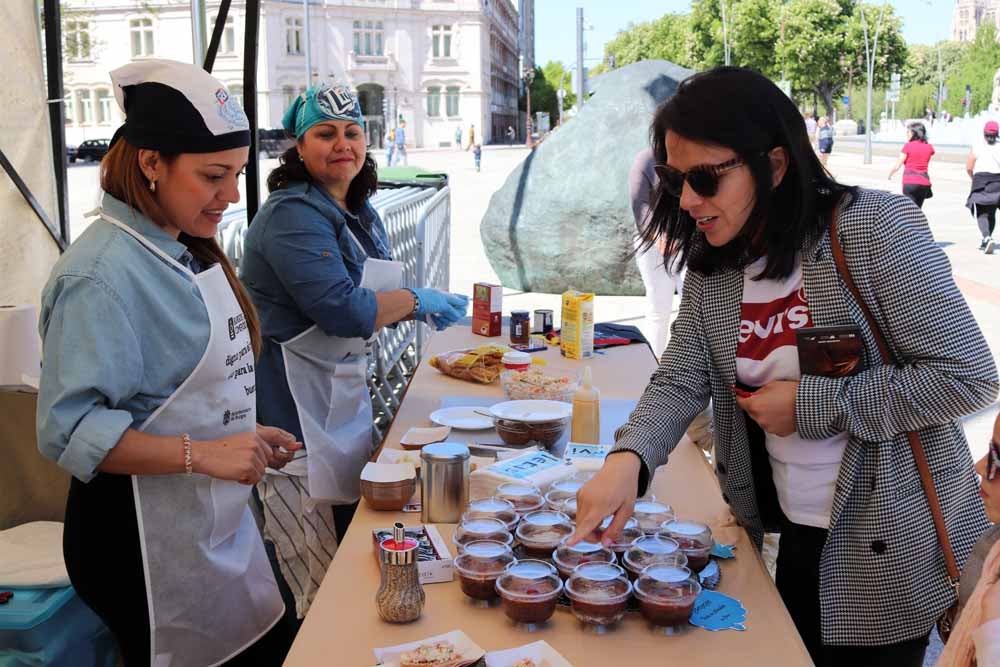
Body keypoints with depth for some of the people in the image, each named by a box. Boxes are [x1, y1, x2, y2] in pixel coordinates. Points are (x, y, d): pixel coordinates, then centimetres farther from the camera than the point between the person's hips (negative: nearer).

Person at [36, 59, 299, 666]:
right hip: (147, 540, -8)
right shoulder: (102, 275, -21)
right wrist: (205, 454, -28)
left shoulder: (189, 252, 6)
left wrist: (244, 435, 7)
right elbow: (70, 430, -24)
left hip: (221, 521, 9)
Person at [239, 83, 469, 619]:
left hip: (344, 394, 10)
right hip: (296, 403, -10)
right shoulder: (293, 215, -17)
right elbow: (343, 312, -26)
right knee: (321, 584, -1)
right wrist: (415, 301, -12)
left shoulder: (360, 212, 13)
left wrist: (424, 310, 5)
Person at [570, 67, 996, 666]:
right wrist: (628, 458, -28)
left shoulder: (873, 228, -20)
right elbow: (680, 380, -8)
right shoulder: (712, 267, -2)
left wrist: (809, 406, -21)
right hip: (794, 536, 6)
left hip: (892, 543, -5)